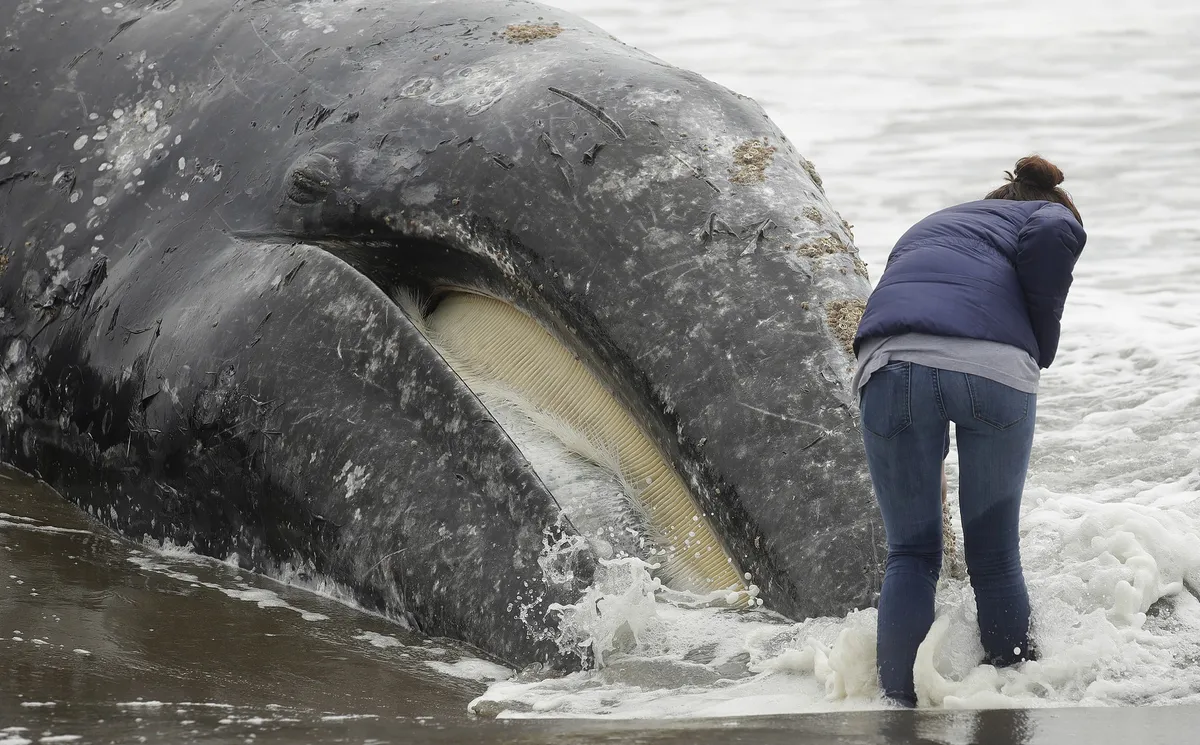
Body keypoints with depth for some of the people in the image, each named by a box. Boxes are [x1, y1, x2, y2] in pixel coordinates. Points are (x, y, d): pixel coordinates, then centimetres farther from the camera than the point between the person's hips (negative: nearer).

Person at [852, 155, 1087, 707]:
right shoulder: (1052, 216, 27)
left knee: (910, 555, 15)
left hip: (887, 365, 3)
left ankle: (899, 705, 10)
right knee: (996, 554, 13)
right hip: (997, 367, -3)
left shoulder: (930, 227, 42)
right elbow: (1049, 240, -1)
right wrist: (1042, 347, 11)